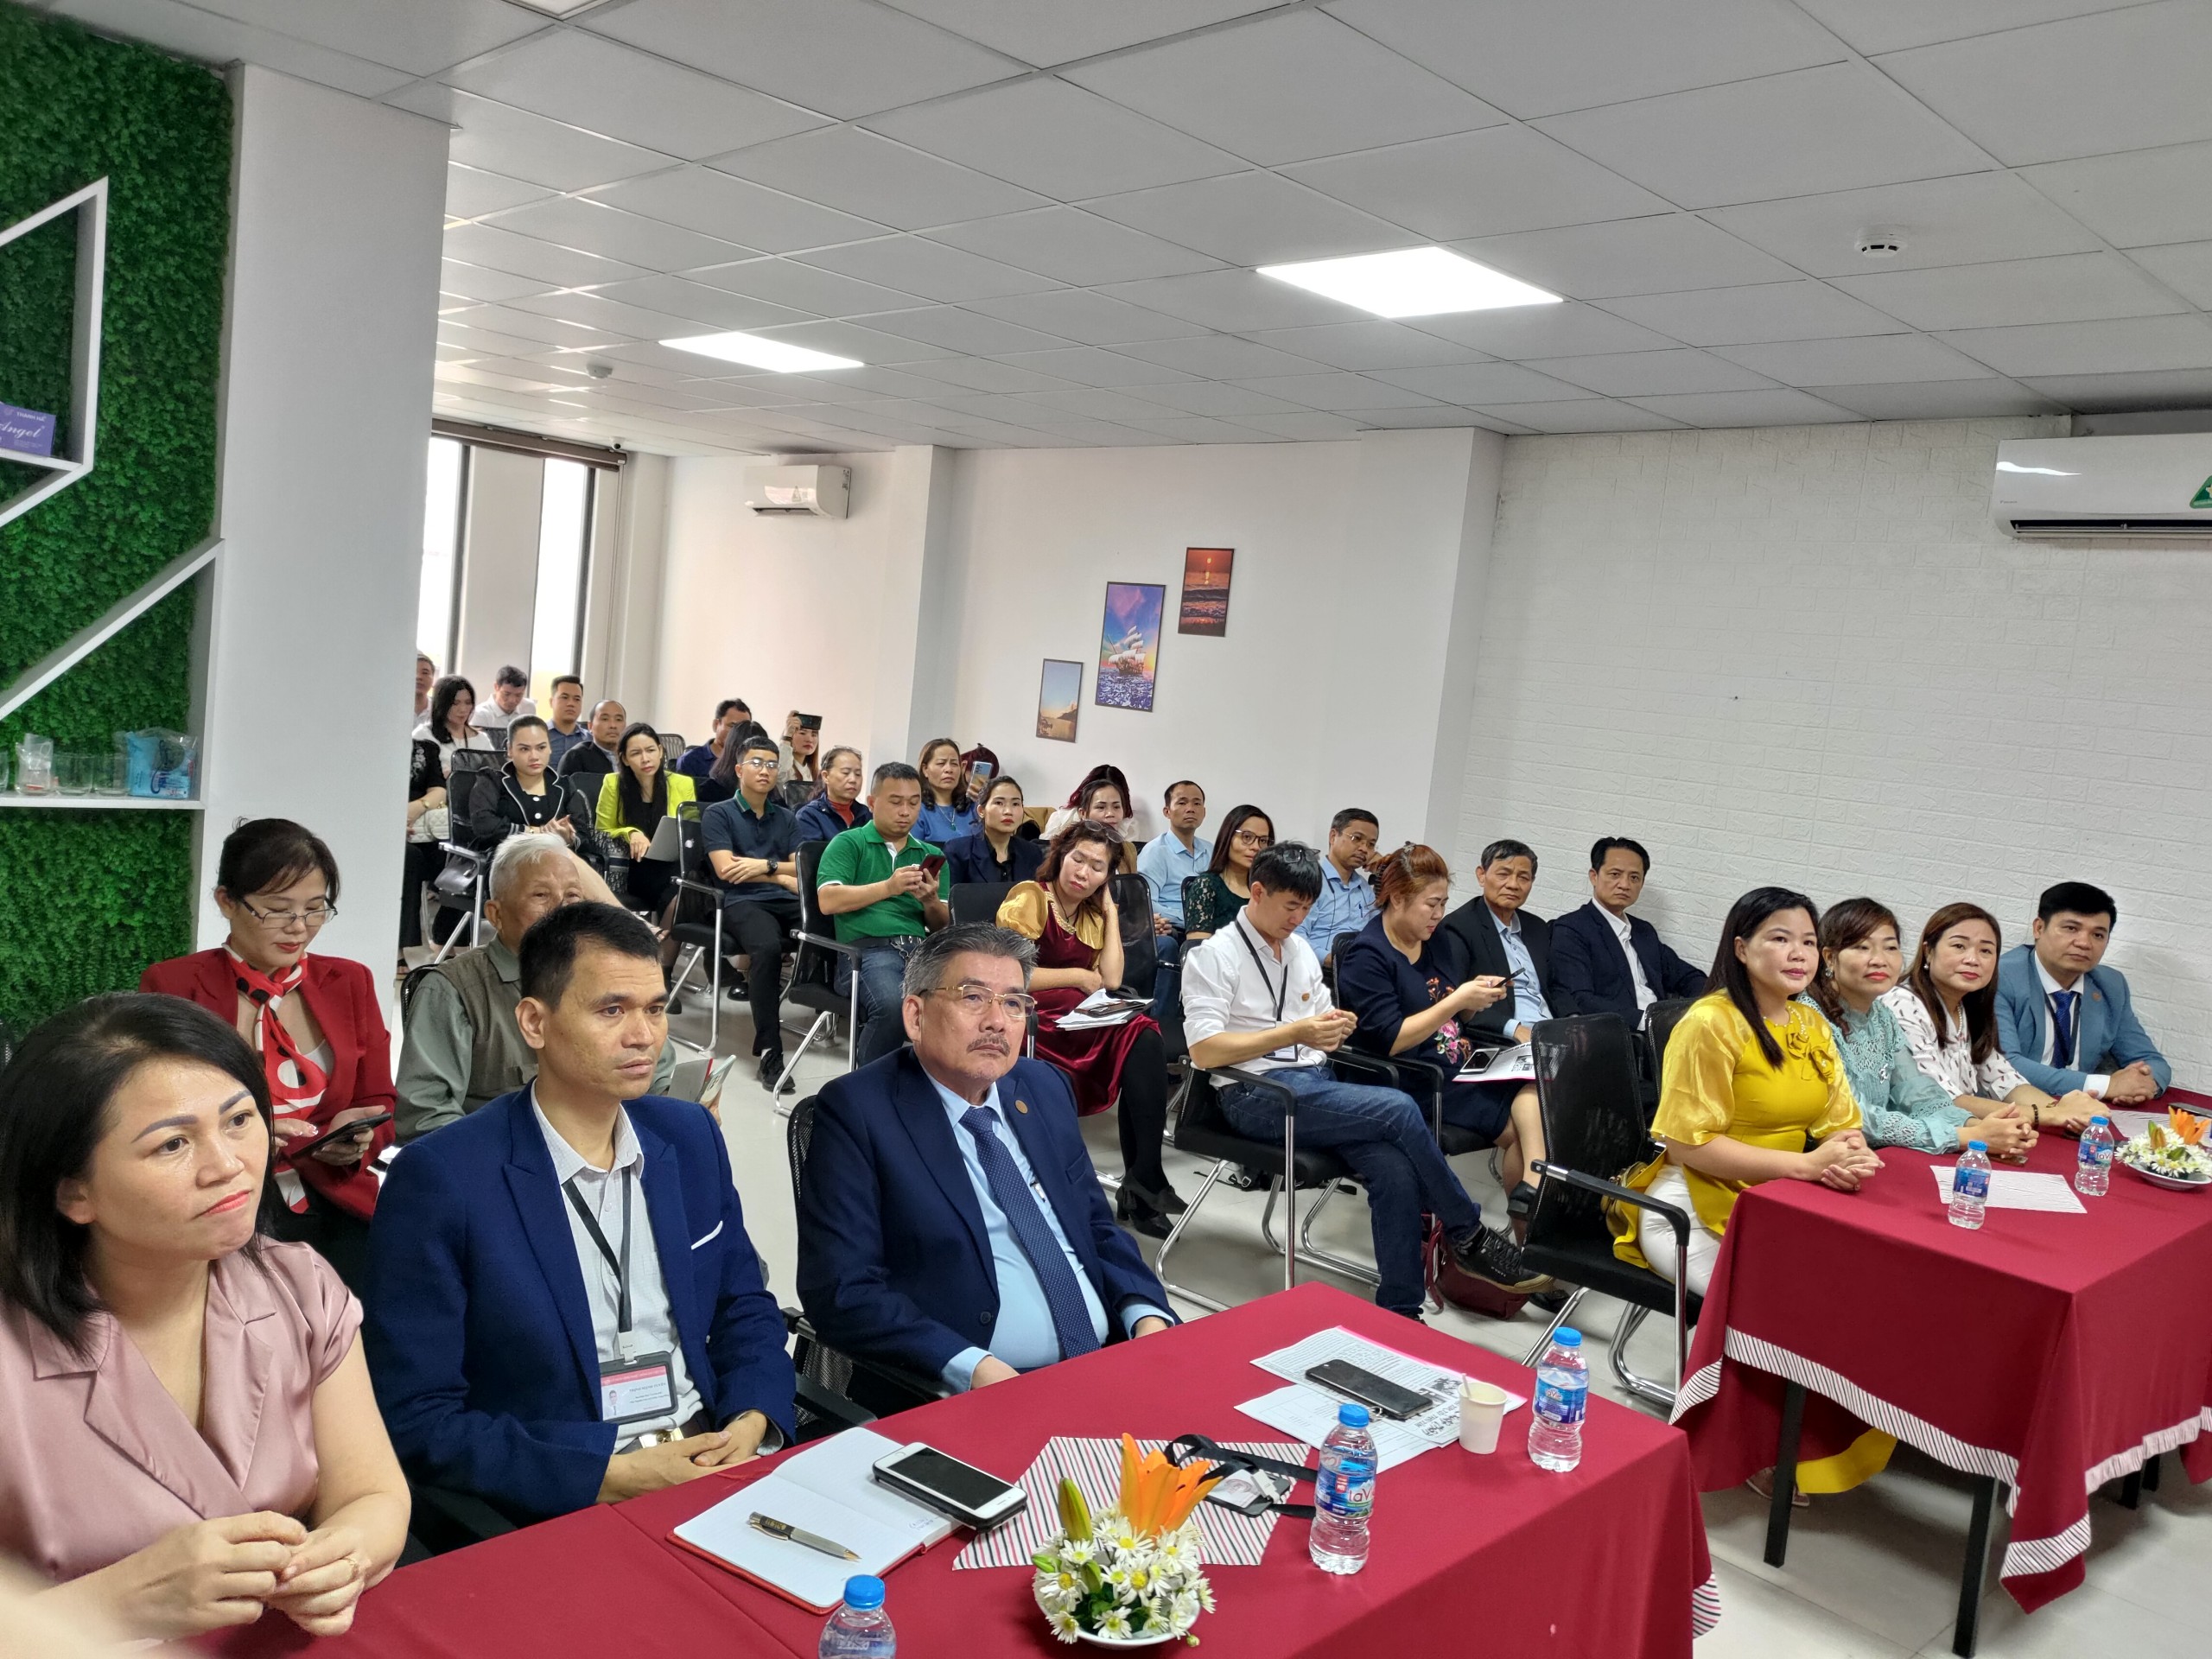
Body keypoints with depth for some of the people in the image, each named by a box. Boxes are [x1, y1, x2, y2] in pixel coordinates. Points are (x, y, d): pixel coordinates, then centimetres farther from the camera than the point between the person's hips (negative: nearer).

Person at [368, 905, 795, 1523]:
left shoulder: (691, 1136, 6)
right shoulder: (440, 1177, -10)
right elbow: (417, 1419, -11)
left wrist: (753, 1422, -5)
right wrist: (611, 1474, -17)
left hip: (714, 1462, 5)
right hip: (559, 1508, -5)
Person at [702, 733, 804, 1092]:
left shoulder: (787, 818, 25)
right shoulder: (718, 814, 11)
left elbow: (802, 868, 13)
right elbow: (726, 869, -3)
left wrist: (766, 865, -4)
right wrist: (782, 877, 0)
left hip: (788, 902, 4)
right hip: (742, 902, -4)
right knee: (768, 948, -39)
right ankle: (769, 1053, -36)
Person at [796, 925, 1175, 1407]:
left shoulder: (1045, 1088, 13)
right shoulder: (857, 1110, -5)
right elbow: (841, 1291, -12)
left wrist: (1147, 1316, 0)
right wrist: (974, 1368, -22)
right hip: (968, 1399, -6)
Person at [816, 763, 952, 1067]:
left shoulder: (932, 856, 24)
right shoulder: (847, 844, 12)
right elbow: (828, 901, -4)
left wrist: (932, 902, -4)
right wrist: (888, 887, -13)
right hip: (867, 949, -4)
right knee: (892, 1005, -37)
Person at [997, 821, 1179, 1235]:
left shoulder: (1093, 915, 19)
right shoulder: (1029, 898, -1)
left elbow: (1110, 980, 4)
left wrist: (1111, 911, 7)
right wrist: (1077, 976, -5)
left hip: (1080, 1020, 7)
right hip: (1031, 1018, -7)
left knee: (1145, 1038, -25)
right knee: (1138, 1040, -30)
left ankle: (1143, 1178, -25)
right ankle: (1142, 1183, -23)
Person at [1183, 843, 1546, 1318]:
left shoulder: (1300, 949, 18)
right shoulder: (1212, 955, -4)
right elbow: (1203, 1050, -14)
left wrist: (1336, 1028, -1)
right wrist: (1293, 1033, -18)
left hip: (1316, 1082, 7)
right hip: (1256, 1095, -7)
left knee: (1395, 1170, -22)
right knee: (1400, 1109, -25)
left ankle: (1401, 1311, -13)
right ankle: (1469, 1236, -7)